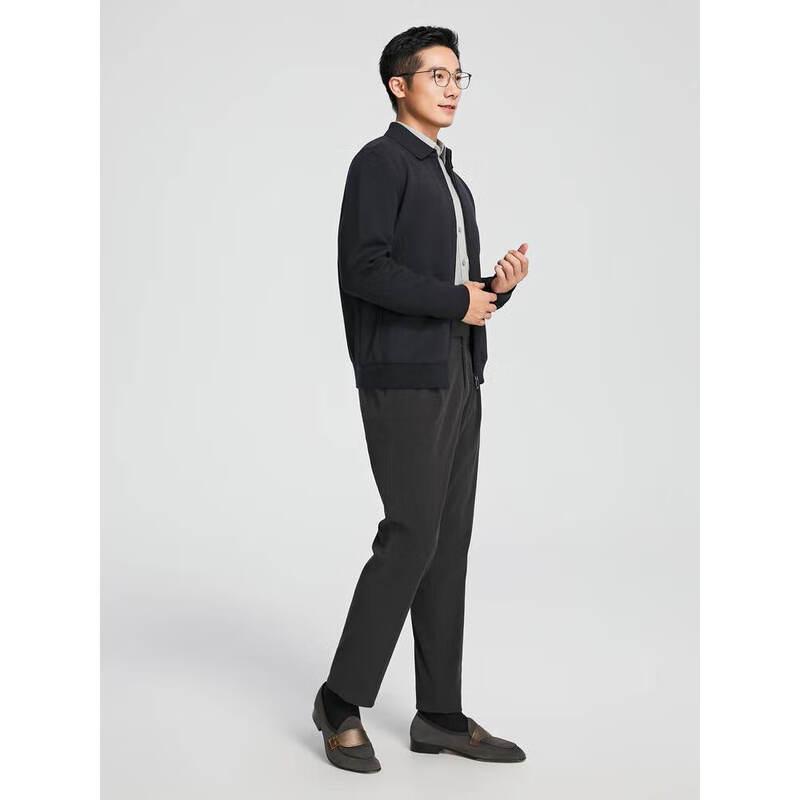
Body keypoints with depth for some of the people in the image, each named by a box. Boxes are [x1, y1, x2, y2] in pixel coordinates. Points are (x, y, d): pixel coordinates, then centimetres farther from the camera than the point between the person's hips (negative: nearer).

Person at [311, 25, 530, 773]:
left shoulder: (451, 180, 22)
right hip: (402, 377, -8)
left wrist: (500, 284, 1)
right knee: (412, 535, -10)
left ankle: (440, 715, 11)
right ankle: (342, 699, 5)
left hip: (457, 376, 8)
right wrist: (457, 300, -11)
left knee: (450, 542, 5)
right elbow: (365, 271, -17)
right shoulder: (379, 161, -5)